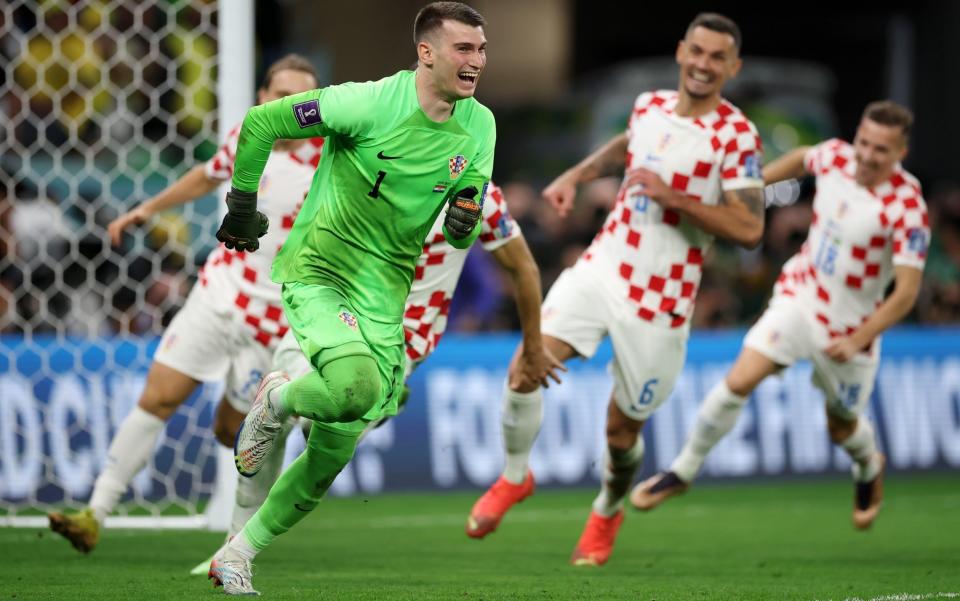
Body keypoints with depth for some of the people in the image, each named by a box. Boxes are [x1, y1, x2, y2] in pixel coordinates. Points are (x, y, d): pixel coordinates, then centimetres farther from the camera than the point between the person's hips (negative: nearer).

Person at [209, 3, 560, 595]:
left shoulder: (479, 126, 2)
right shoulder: (370, 103, -17)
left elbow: (462, 237, 8)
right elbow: (260, 122, -8)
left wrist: (466, 223, -15)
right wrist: (243, 206, -2)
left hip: (385, 296, 6)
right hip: (317, 274, -6)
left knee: (330, 457, 7)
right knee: (357, 386, -34)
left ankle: (238, 555, 25)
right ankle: (277, 402, 0)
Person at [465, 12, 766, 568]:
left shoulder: (737, 137, -13)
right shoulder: (651, 105, 5)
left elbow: (749, 229, -20)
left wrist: (673, 197, -26)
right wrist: (576, 175, 15)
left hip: (659, 302, -4)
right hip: (602, 268, 4)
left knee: (622, 428, 6)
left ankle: (607, 513, 38)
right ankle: (515, 478, 11)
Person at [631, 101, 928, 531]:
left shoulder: (906, 207, -25)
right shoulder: (835, 156, -11)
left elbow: (906, 292, -23)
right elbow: (801, 159, 16)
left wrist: (857, 341, -31)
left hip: (850, 328, -3)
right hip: (799, 297, 3)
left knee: (842, 426, 15)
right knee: (739, 381, -14)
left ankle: (869, 467, 52)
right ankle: (683, 471, 3)